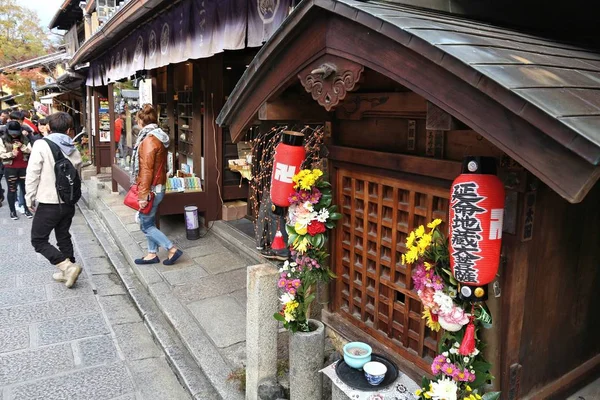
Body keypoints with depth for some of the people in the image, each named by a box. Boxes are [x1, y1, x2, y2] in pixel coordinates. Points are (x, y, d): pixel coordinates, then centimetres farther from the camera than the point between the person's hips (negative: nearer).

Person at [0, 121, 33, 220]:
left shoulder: (24, 139, 4)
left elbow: (30, 151, 1)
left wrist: (22, 146, -16)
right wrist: (11, 154, -22)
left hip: (24, 167, 2)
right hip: (10, 168, -2)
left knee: (25, 188, 7)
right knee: (12, 190, 5)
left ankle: (26, 209, 18)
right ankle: (12, 211, 14)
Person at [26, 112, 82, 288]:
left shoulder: (41, 145, -12)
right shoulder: (73, 149, 4)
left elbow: (32, 174, -12)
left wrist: (30, 198, -3)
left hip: (49, 203, -6)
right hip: (68, 202, 6)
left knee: (38, 240, 6)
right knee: (63, 237, 19)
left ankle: (68, 267, -4)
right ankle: (67, 271, 25)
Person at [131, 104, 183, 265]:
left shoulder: (149, 140, -20)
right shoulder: (158, 138, 10)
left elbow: (146, 171, -23)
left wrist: (143, 195, -21)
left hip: (151, 189, -10)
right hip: (157, 187, 10)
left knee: (146, 225, 0)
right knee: (149, 222, 16)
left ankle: (173, 250, 3)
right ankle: (152, 254, 25)